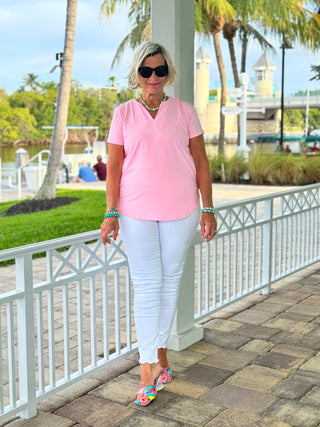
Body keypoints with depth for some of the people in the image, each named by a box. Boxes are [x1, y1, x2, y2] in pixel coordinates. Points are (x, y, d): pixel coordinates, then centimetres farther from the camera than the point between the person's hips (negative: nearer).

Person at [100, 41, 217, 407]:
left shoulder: (184, 111, 4)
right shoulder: (124, 114, 3)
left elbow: (200, 161, 5)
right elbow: (114, 166, 1)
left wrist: (208, 208, 1)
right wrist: (111, 212, -7)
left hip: (180, 211, 1)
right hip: (136, 211, -1)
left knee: (171, 279, 10)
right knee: (146, 284, -1)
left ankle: (159, 348, 28)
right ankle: (149, 366, 5)